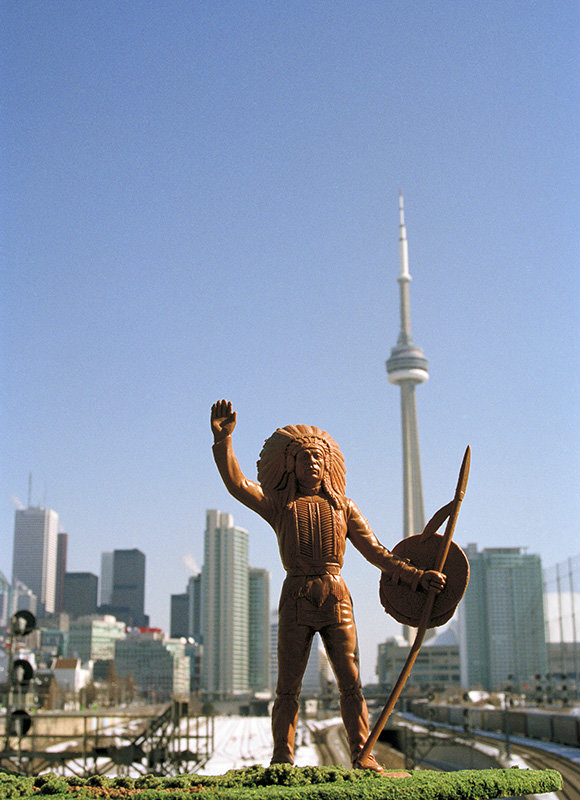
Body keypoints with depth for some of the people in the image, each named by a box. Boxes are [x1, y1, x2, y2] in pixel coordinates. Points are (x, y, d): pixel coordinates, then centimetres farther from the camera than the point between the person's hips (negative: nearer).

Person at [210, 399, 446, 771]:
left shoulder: (343, 508, 14)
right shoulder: (279, 506, 7)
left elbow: (377, 552, 12)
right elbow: (237, 483, -9)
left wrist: (416, 575, 0)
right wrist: (223, 439, -25)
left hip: (336, 599, 2)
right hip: (296, 599, -1)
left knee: (351, 681, -2)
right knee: (288, 686, -1)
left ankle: (363, 755, 4)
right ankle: (282, 759, 5)